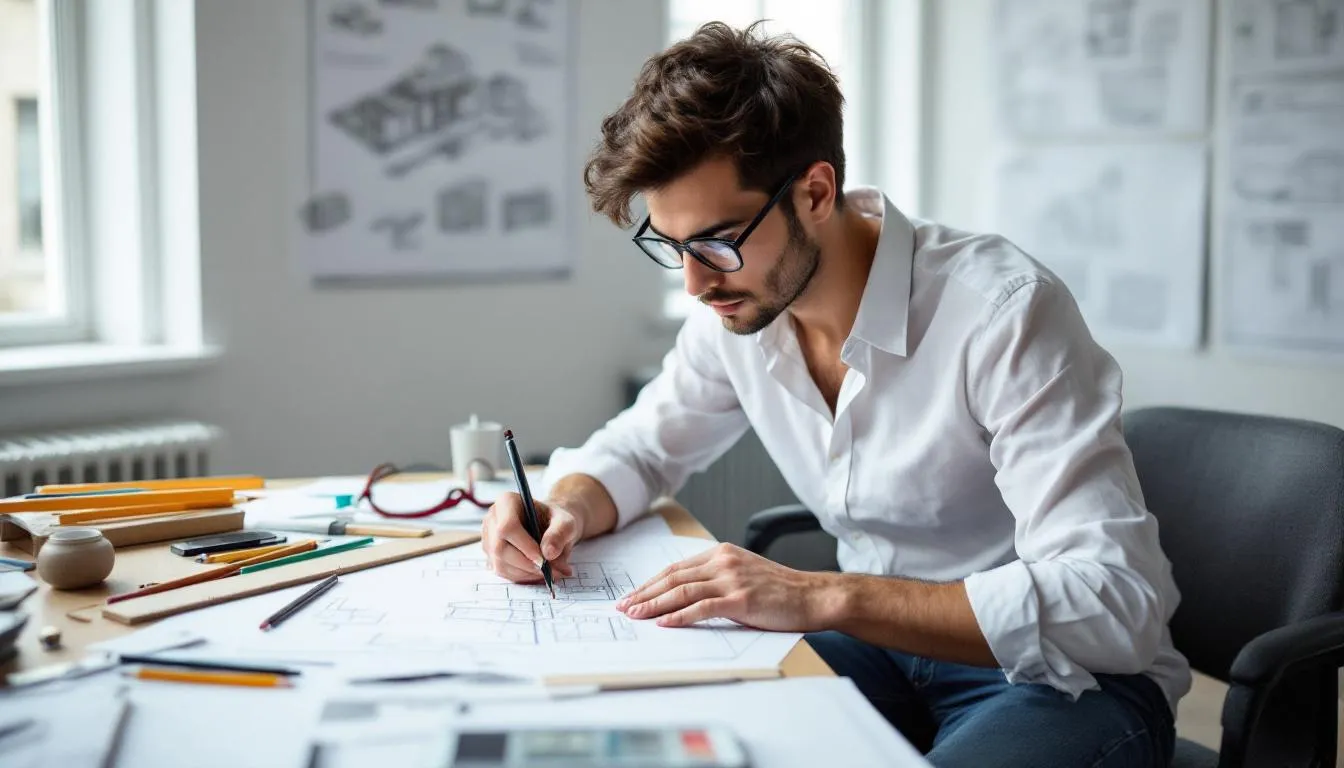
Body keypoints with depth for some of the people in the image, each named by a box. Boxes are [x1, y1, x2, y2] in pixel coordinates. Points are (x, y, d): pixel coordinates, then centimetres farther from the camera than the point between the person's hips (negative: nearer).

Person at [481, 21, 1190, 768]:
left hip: (1068, 675, -5)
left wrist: (822, 597, -37)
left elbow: (1113, 604, -32)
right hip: (885, 642, 5)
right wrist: (563, 511, -11)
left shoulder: (1003, 312, -26)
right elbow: (636, 450, 13)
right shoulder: (736, 308, -5)